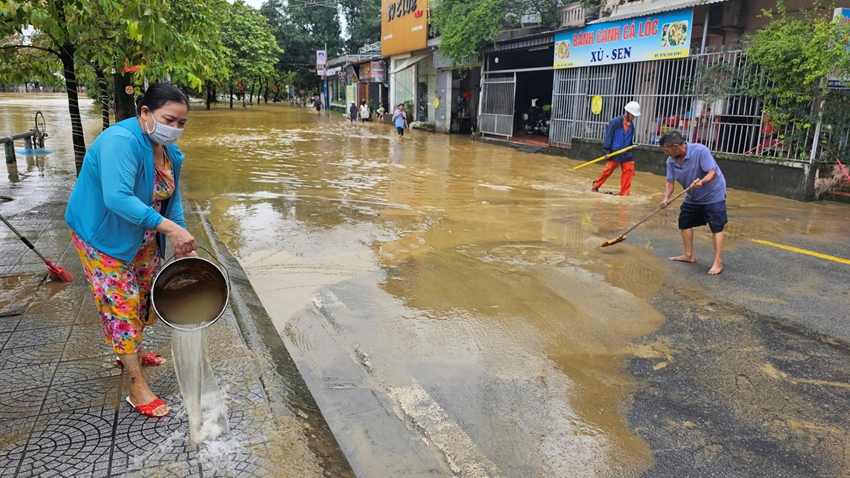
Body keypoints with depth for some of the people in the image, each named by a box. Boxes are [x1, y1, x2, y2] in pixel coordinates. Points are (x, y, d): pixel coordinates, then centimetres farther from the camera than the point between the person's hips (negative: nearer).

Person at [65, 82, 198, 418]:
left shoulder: (170, 152, -4)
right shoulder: (121, 141, -30)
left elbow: (172, 200, 1)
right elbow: (117, 198, -41)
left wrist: (183, 245, -7)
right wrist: (170, 228, -46)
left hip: (142, 237, 8)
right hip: (103, 235, -8)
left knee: (146, 294, 18)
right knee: (121, 305, -4)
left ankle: (134, 351, 43)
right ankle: (137, 388, 3)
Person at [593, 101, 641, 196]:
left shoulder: (631, 125, 7)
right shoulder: (615, 122, -11)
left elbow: (630, 140, 15)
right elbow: (608, 136, -11)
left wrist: (629, 153, 14)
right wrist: (606, 151, -14)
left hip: (626, 154, 5)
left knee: (628, 171, -2)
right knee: (608, 170, 3)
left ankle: (624, 193, 4)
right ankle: (596, 186, 24)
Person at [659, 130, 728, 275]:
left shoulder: (700, 151, -29)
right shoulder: (671, 161, -11)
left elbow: (712, 173, -31)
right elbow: (669, 182, -9)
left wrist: (701, 182, -51)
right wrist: (666, 198, -26)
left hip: (713, 195, -7)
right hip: (692, 197, 7)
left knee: (716, 227, -9)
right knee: (685, 222, 12)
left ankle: (718, 262, -8)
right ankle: (689, 255, 25)